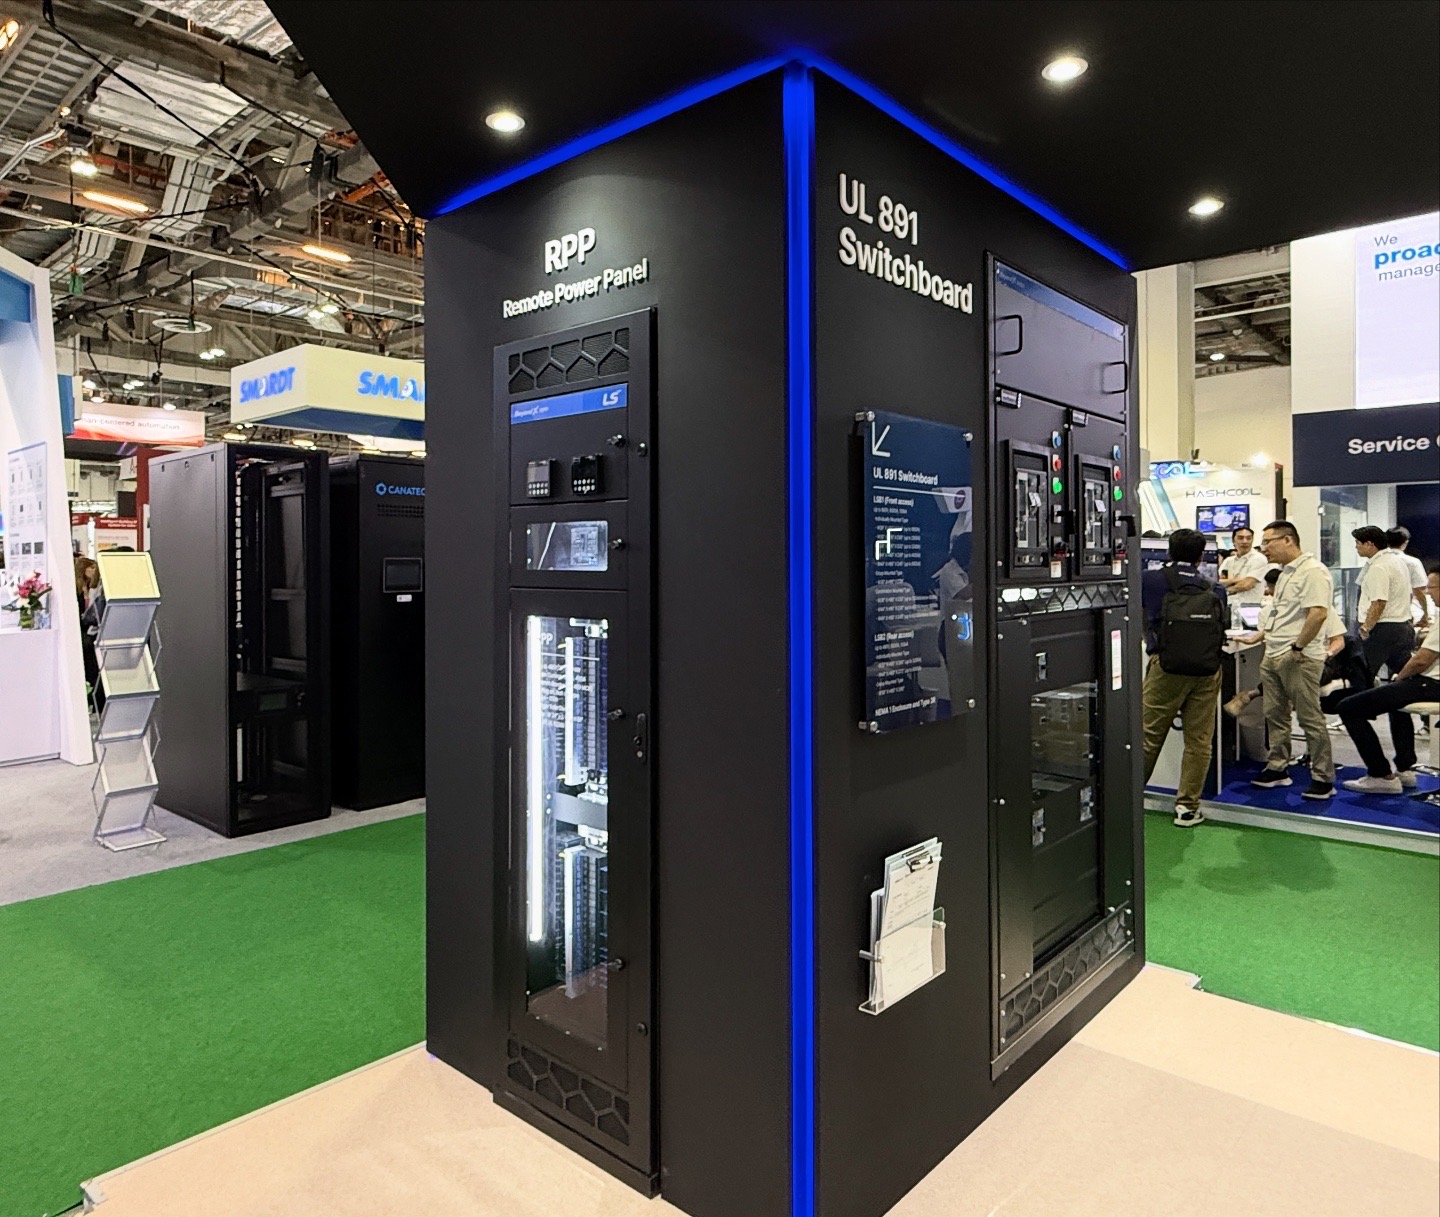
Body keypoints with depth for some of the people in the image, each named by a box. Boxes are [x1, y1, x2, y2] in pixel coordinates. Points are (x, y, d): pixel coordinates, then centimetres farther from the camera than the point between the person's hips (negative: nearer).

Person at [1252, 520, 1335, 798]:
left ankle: (1324, 778, 6)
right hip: (1274, 657, 10)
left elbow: (1317, 614, -23)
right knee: (1274, 715, 14)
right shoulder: (1285, 573, 17)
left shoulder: (1312, 571, -14)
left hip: (1299, 658, -10)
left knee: (1310, 719, -3)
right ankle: (1277, 767, 24)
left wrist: (1297, 648, -19)